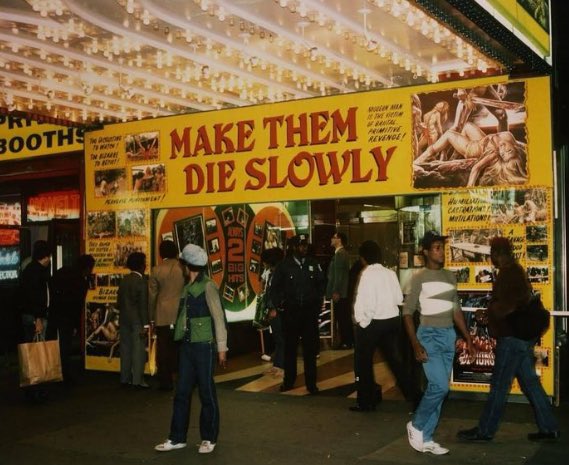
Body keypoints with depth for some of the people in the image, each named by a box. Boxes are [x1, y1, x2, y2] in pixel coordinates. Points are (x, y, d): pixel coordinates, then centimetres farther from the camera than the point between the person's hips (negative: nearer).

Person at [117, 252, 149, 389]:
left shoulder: (124, 280, 8)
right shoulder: (141, 281, -11)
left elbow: (119, 301, 11)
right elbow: (143, 304, -14)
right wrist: (145, 325, -13)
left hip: (124, 320, 7)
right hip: (137, 320, -7)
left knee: (125, 349, 11)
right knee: (138, 350, -3)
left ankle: (125, 379, 16)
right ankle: (137, 380, -3)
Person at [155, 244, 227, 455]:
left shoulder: (208, 287, -10)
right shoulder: (187, 288, 10)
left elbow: (218, 318, -10)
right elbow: (184, 316, 10)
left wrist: (221, 348, -11)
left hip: (204, 347, -6)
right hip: (187, 346, 7)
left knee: (207, 393, 4)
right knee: (182, 392, 9)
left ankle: (209, 439, 17)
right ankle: (177, 438, 18)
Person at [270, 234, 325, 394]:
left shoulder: (313, 264, 1)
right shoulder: (284, 265, -3)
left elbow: (321, 284, 13)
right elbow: (275, 288, 7)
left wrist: (317, 302, 5)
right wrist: (279, 304, 0)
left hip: (310, 311, 1)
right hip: (291, 312, -1)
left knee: (310, 348, 4)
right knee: (290, 347, 9)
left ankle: (311, 383, 13)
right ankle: (289, 381, 21)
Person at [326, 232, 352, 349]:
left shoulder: (340, 254, -13)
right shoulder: (342, 253, 17)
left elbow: (339, 274, -19)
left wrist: (336, 292, -20)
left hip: (339, 292, -10)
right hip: (342, 292, 10)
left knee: (342, 318, -6)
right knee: (344, 317, 12)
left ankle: (346, 342, -3)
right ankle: (348, 341, 17)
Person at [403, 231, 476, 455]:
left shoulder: (450, 276, 10)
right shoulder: (419, 278, -8)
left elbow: (456, 310, 17)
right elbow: (407, 312, -9)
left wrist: (468, 339, 13)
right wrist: (416, 345, -17)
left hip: (449, 336, 6)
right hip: (429, 335, -6)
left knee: (438, 388, 7)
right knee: (439, 386, -15)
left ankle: (425, 438, 16)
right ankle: (416, 425, 8)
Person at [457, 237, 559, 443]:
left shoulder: (508, 273, -17)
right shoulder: (516, 271, 15)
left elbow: (505, 306, -24)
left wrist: (487, 312, -7)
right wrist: (491, 311, 12)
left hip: (512, 338, -10)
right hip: (522, 336, 10)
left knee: (498, 385, -2)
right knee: (530, 382, 13)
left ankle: (485, 430, 7)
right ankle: (548, 428, 18)